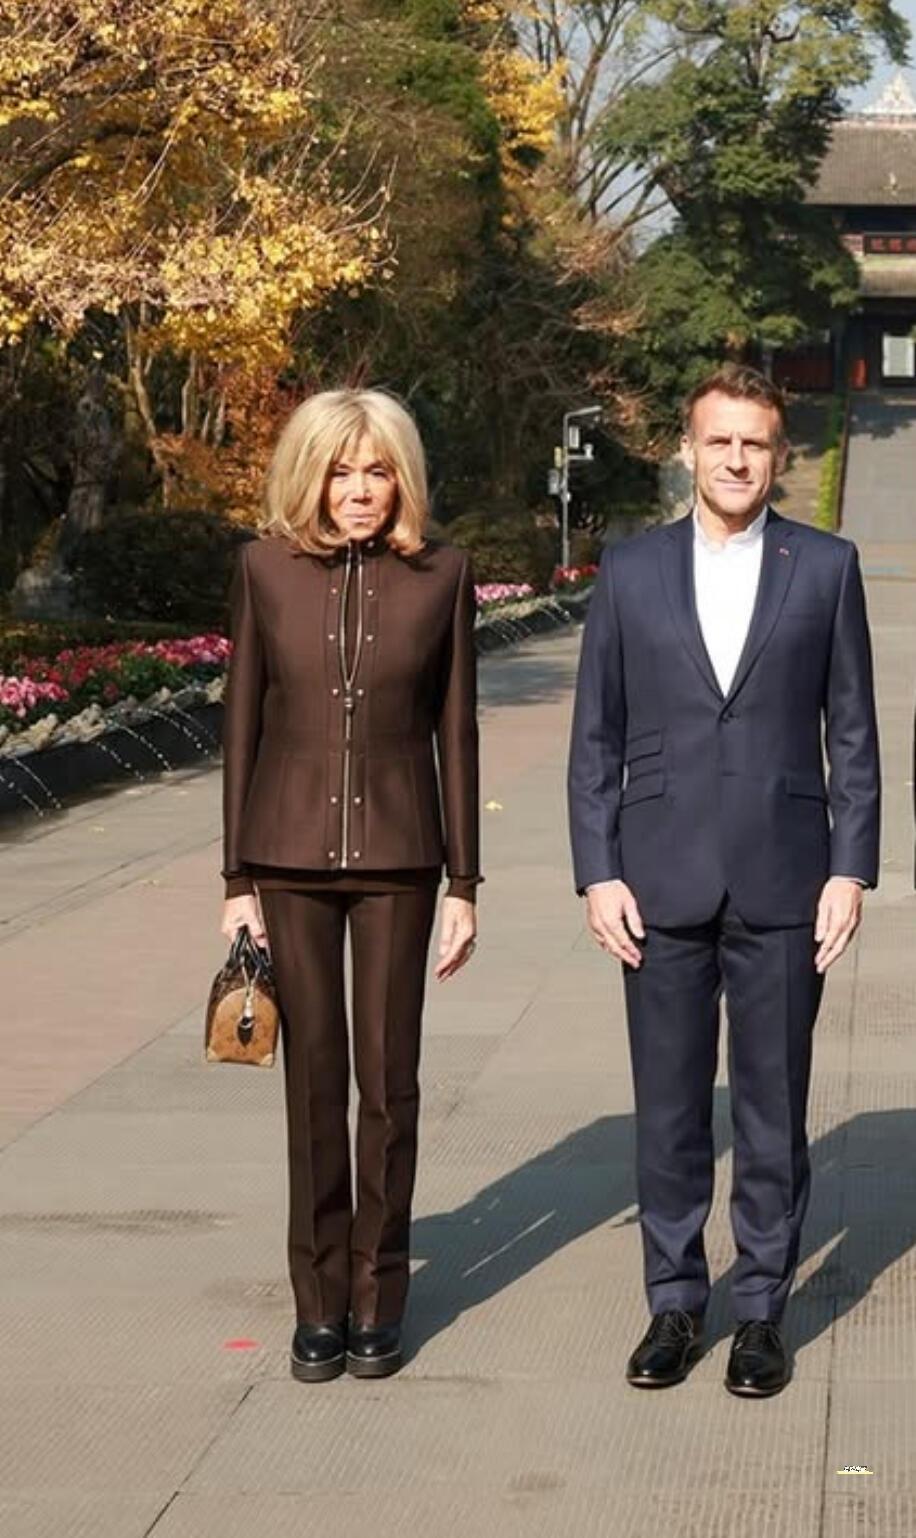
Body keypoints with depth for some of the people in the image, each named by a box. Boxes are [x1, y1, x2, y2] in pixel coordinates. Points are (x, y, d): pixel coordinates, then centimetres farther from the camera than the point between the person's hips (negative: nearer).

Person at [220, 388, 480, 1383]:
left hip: (396, 855, 0)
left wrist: (464, 882, 2)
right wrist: (237, 879, 0)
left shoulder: (440, 575, -1)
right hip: (291, 852, 0)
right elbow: (243, 723, 3)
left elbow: (455, 732, 3)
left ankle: (378, 1299, 15)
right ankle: (318, 1302, 15)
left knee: (388, 1081, 3)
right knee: (313, 1081, 6)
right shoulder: (267, 566, 0)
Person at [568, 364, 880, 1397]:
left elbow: (852, 731, 3)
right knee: (668, 1109, 7)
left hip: (781, 882, -1)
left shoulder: (825, 567, 3)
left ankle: (762, 1310, 17)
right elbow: (595, 737, 6)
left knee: (773, 1108, 5)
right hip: (662, 883, 1)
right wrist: (597, 873, -1)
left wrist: (850, 869, -4)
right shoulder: (631, 572, 5)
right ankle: (674, 1304, 19)